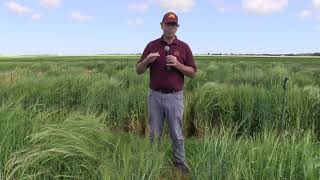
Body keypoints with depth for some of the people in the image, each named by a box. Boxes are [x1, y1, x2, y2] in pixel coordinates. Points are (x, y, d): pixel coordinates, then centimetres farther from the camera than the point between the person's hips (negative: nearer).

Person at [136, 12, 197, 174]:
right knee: (154, 134, 12)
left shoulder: (184, 47, 1)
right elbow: (139, 70, 3)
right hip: (155, 96, 1)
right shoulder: (152, 45, 3)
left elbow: (193, 73, 0)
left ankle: (180, 162, 26)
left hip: (175, 97, -1)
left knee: (177, 134, 9)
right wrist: (147, 60, -18)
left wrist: (177, 64, -16)